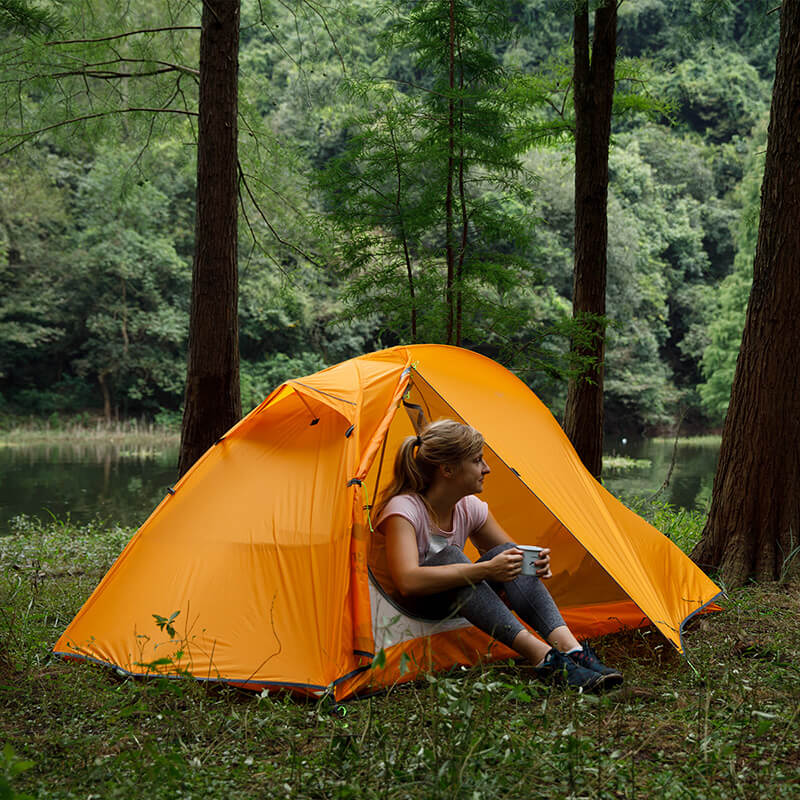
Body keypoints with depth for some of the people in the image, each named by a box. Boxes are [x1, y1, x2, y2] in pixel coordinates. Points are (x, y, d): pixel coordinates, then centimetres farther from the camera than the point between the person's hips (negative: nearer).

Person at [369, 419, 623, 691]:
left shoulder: (470, 508, -3)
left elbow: (509, 554, 8)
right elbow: (408, 582, -40)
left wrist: (533, 563, -18)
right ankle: (541, 656, -42)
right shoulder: (403, 509, -25)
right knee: (447, 555, -37)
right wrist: (485, 570, -43)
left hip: (454, 602, 7)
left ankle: (570, 648, -34)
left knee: (508, 554, -20)